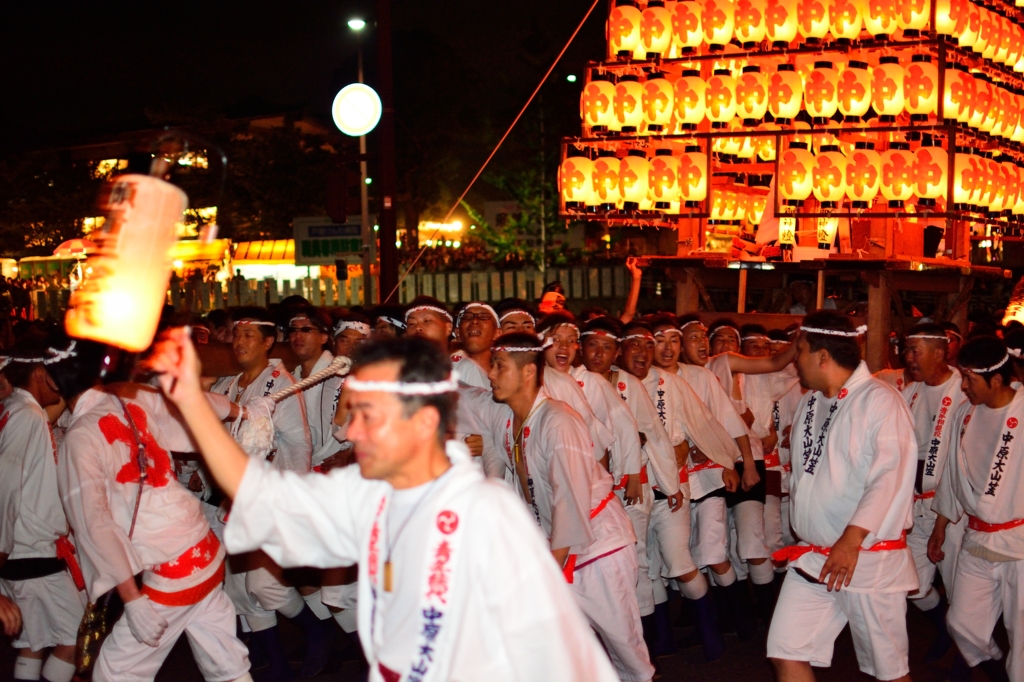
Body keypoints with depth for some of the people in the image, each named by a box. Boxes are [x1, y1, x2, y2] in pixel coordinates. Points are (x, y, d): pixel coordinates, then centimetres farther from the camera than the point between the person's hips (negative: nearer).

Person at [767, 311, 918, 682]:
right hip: (813, 556, 7)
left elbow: (890, 478, -23)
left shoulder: (880, 401, -13)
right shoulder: (810, 402, 11)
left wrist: (850, 542, -28)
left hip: (870, 560, -7)